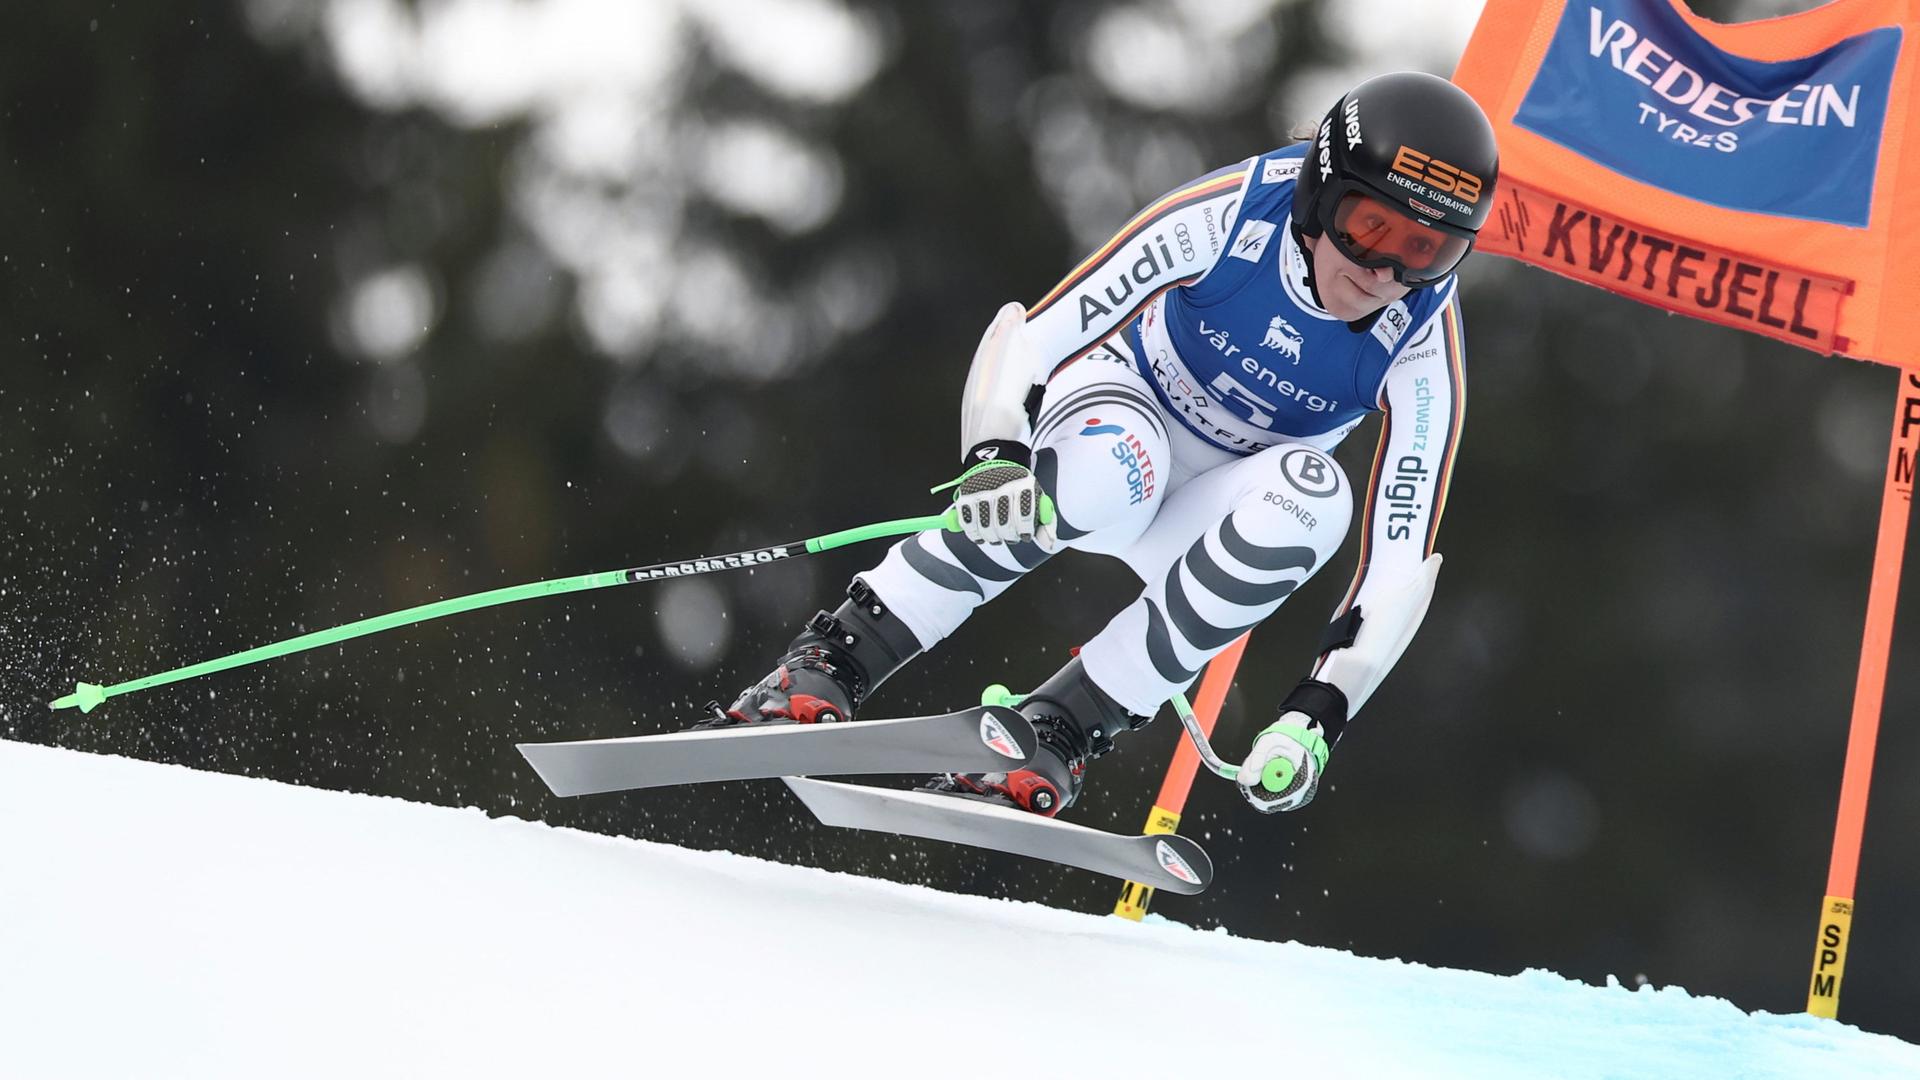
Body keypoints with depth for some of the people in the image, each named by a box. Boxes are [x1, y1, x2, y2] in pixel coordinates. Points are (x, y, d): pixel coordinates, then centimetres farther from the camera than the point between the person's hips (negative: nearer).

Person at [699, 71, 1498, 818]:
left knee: (1312, 494, -34)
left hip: (1197, 525, 2)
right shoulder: (1229, 216, -25)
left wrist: (1319, 713, -32)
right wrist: (995, 454, -44)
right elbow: (1037, 331, -25)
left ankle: (1058, 732, -30)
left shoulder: (1421, 351, -21)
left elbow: (1401, 563, -20)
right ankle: (825, 667, -31)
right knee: (1106, 468, -39)